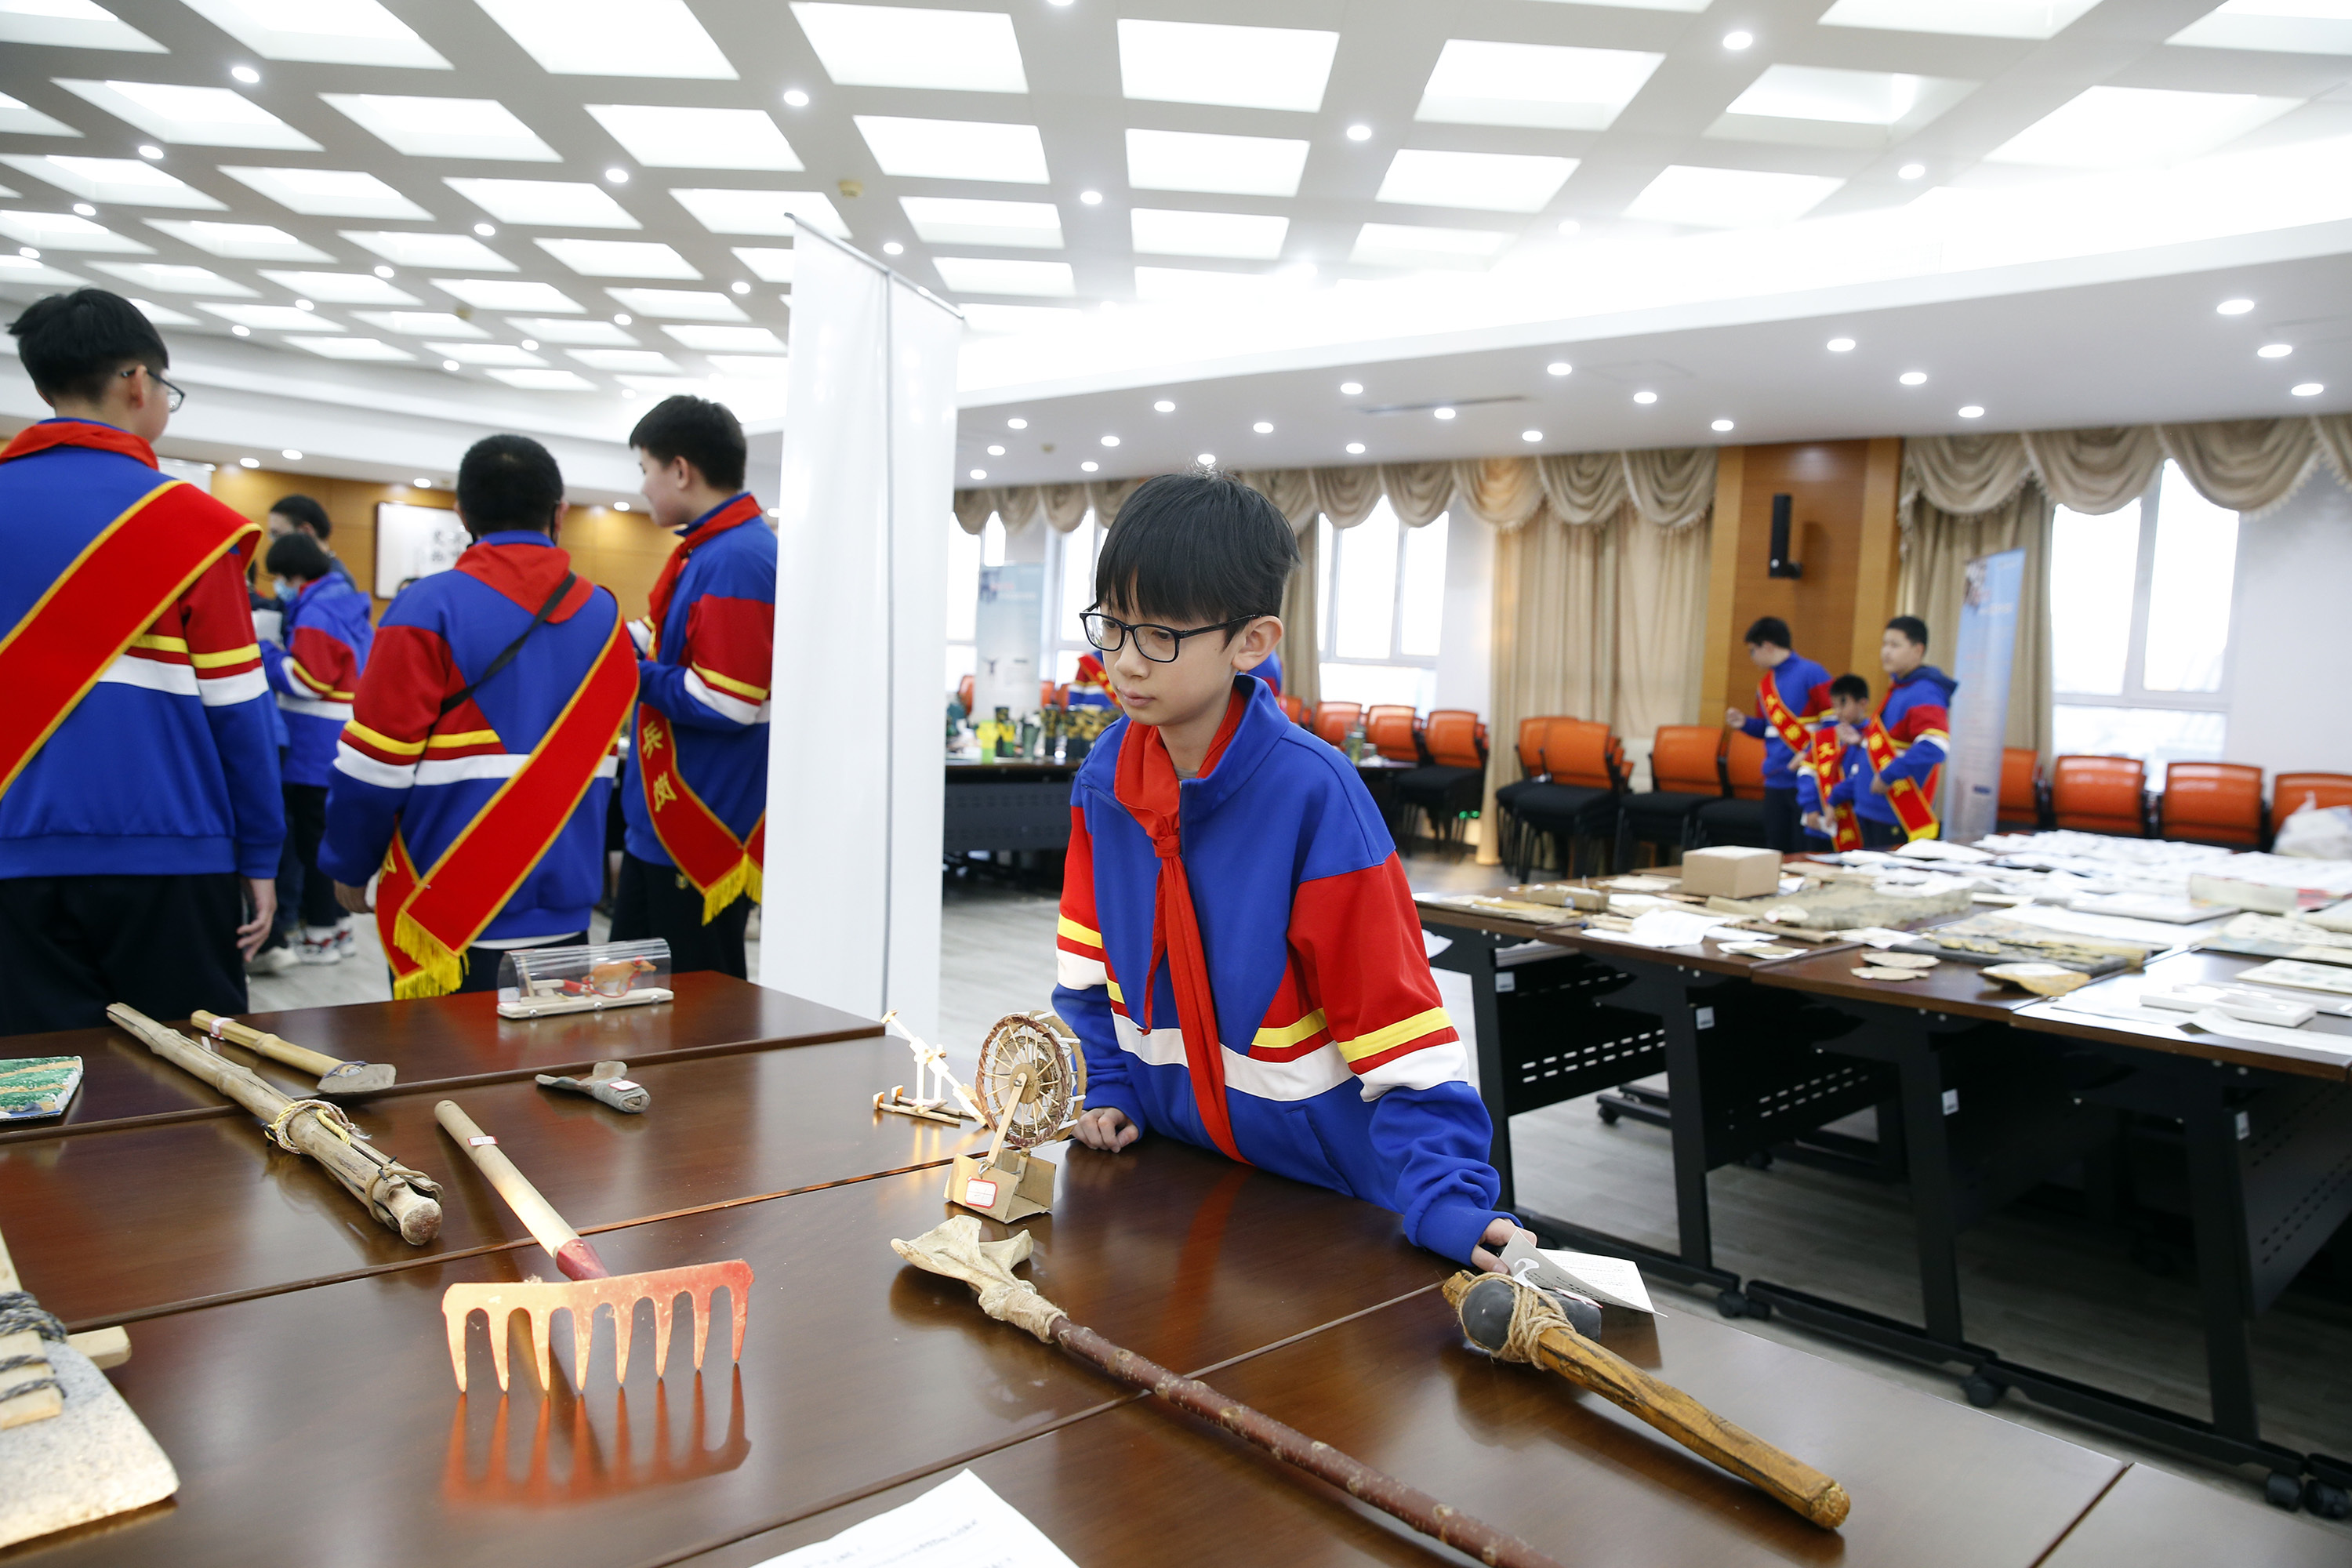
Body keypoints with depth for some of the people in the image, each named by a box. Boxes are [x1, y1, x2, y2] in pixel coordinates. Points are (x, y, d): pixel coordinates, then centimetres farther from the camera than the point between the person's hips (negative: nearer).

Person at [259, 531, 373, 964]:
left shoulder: (315, 614, -18)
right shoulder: (351, 605, 12)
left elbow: (304, 681, -20)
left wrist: (263, 652, -8)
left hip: (317, 749, -10)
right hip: (346, 745, 10)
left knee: (311, 836, -1)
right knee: (331, 833, 17)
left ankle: (321, 935, 5)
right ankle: (338, 925, 25)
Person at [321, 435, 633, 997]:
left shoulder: (430, 607, -10)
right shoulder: (605, 615, 5)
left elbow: (376, 761, -10)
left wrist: (348, 868, 4)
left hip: (455, 906, -4)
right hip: (565, 908, 4)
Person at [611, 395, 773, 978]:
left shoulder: (737, 559, -20)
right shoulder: (711, 548, 12)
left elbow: (725, 705, -25)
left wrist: (630, 671, -13)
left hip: (704, 836, -10)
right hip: (663, 822, 10)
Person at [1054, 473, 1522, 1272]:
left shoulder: (1311, 793, -24)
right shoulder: (1106, 775, -6)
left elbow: (1392, 1007, -23)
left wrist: (1442, 1193, -29)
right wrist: (1107, 1087, 0)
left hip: (1315, 1174, -5)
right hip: (1167, 1157, 5)